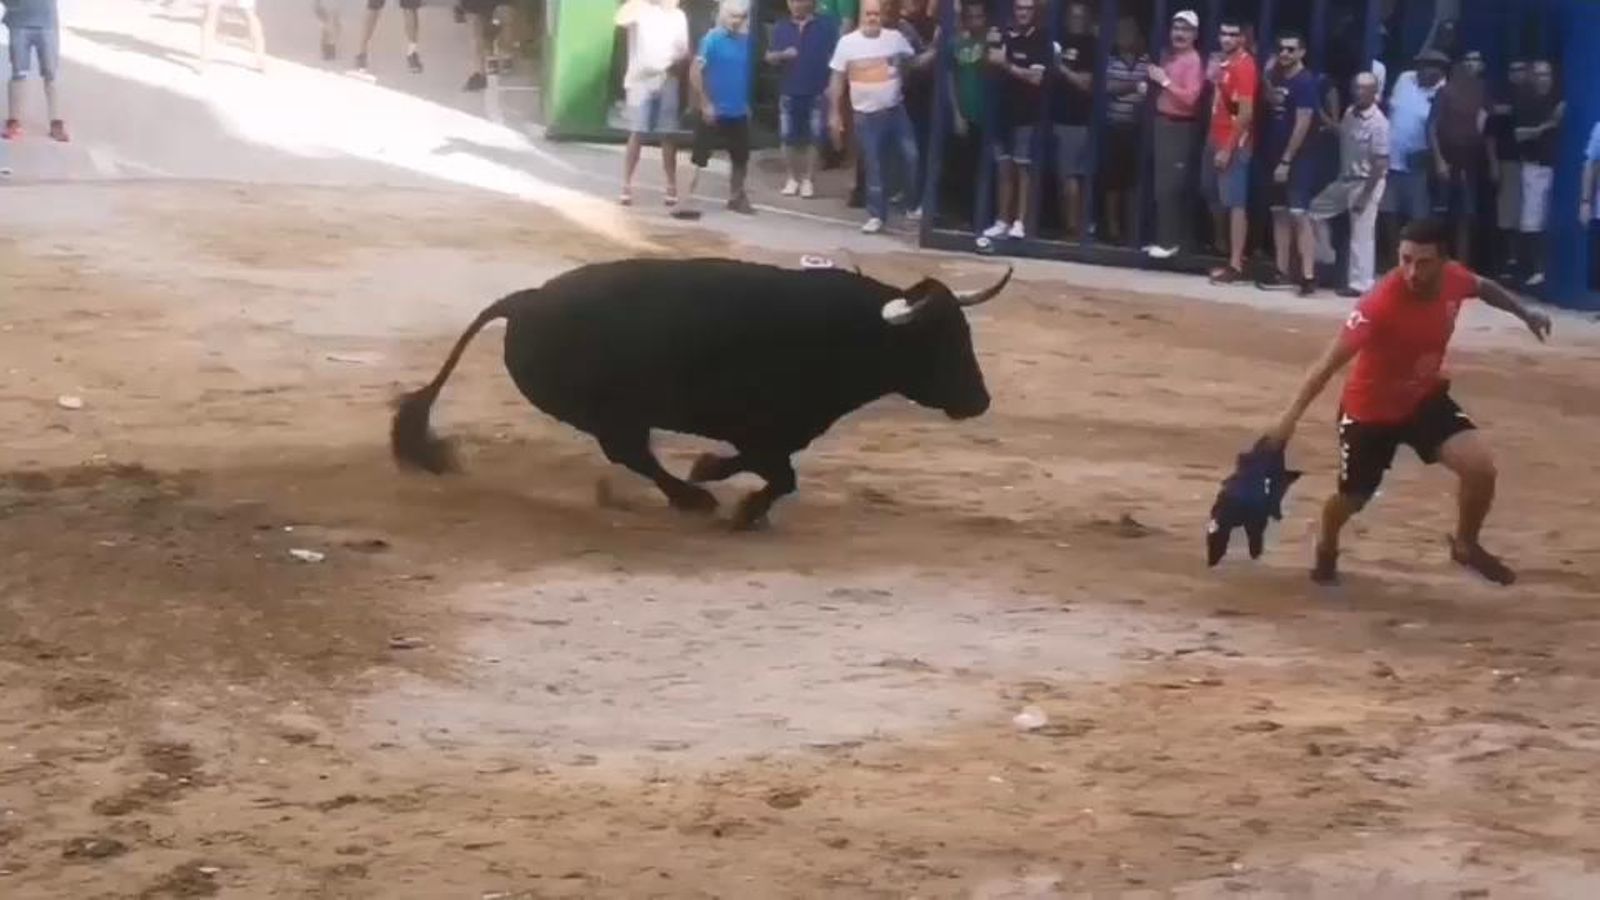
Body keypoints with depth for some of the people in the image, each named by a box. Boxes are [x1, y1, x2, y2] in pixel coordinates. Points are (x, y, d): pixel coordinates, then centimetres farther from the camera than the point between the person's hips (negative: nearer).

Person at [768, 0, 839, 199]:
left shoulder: (827, 25, -3)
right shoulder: (781, 27, 6)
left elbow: (836, 57, -2)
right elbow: (769, 57, 7)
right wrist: (783, 54, -14)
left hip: (816, 92, -3)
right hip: (789, 92, 3)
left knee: (812, 138, 1)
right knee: (789, 138, 5)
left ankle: (809, 179, 9)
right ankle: (793, 178, 17)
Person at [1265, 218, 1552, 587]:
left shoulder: (1454, 279, -17)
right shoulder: (1381, 304, -35)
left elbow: (1483, 287, 11)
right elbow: (1330, 362, -37)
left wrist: (1525, 314, 23)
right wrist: (1291, 417, -44)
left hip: (1425, 398, 4)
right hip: (1371, 408, -4)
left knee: (1480, 467, -15)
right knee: (1352, 498, 11)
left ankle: (1466, 545, 15)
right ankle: (1326, 553, 47)